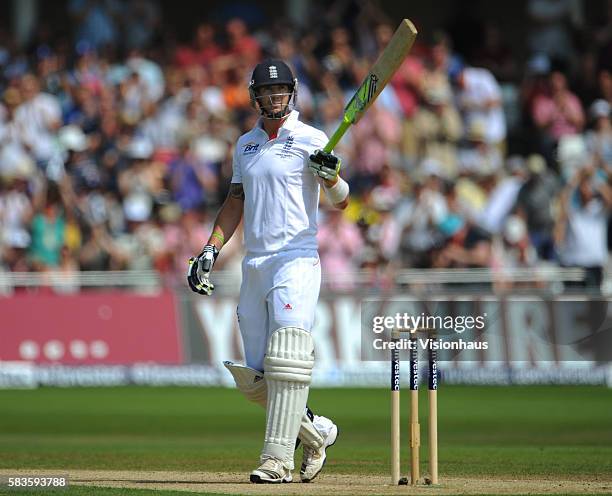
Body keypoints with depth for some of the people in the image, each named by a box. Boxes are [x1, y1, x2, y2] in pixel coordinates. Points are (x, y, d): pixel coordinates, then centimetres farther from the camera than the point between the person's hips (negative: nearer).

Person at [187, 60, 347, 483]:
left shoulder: (312, 140, -1)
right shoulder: (245, 145, 17)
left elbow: (341, 202, -7)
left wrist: (331, 176, -28)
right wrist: (211, 250, 15)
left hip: (297, 260, -6)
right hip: (254, 265, 6)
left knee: (286, 362, -18)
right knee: (255, 377, 3)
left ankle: (277, 460, -19)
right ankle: (316, 432, 22)